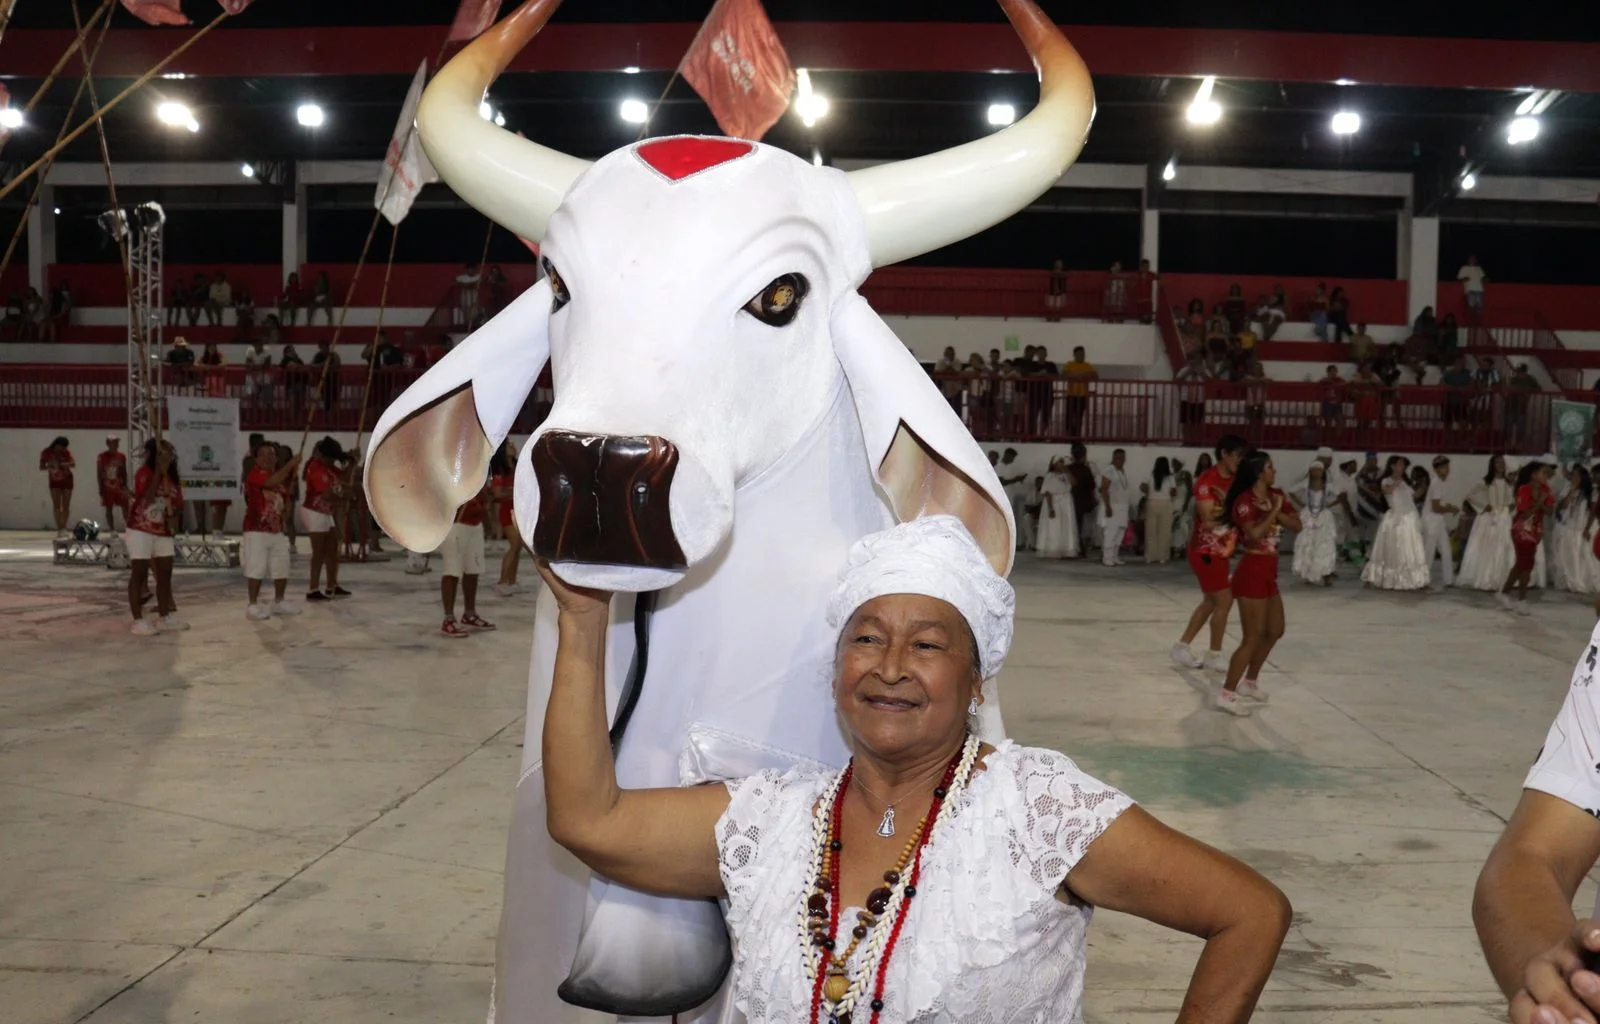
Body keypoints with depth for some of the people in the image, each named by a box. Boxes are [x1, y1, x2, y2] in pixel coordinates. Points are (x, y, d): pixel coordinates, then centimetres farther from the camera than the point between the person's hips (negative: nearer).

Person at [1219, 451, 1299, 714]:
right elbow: (1254, 534, -30)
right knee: (1253, 637, -8)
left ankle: (1249, 683, 32)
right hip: (1251, 572, -9)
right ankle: (1226, 694, -2)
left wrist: (1276, 511, -13)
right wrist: (1273, 510, -19)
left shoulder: (1276, 495, 8)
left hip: (1269, 573, 9)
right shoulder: (1244, 501, -17)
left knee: (1275, 631, 19)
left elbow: (1296, 524, 1)